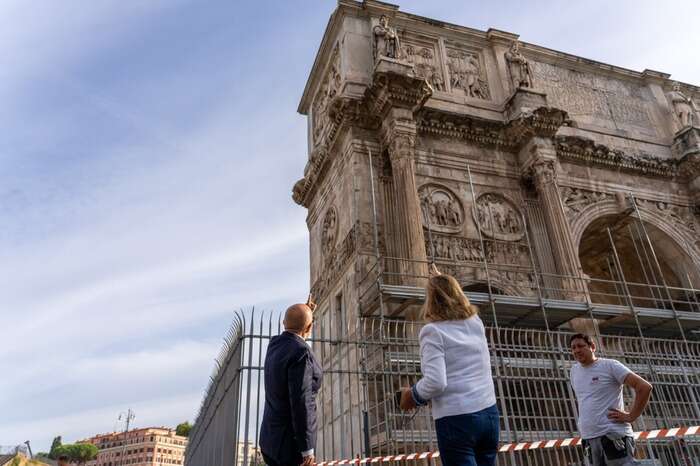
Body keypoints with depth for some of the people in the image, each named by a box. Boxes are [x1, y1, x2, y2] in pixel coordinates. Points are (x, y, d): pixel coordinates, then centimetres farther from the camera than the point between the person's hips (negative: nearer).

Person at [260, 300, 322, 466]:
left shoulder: (275, 344, 5)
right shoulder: (301, 353, -21)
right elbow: (300, 404, -24)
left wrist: (305, 310, 32)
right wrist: (307, 449, -20)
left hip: (271, 438, 9)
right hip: (290, 442, -9)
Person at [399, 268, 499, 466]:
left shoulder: (433, 331, -9)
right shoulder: (475, 322, 8)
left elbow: (436, 382, -20)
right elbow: (461, 308, 34)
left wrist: (413, 396, 0)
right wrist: (443, 281, 46)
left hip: (456, 419, -6)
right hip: (489, 413, 6)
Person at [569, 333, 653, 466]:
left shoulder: (609, 365, -5)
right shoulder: (574, 370, 14)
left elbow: (644, 387, -10)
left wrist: (630, 416, -11)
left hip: (613, 435, -6)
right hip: (588, 439, 7)